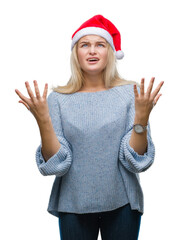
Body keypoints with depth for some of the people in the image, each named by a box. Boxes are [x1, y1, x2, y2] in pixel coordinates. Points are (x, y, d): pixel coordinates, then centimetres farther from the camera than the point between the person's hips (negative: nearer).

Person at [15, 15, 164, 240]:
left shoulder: (131, 93, -4)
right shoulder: (58, 99, -3)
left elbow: (136, 160, -8)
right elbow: (55, 164, -9)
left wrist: (142, 118, -22)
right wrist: (43, 121, -21)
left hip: (122, 204, 0)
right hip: (73, 205, 0)